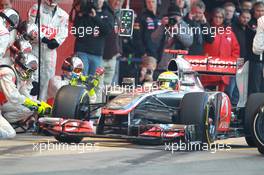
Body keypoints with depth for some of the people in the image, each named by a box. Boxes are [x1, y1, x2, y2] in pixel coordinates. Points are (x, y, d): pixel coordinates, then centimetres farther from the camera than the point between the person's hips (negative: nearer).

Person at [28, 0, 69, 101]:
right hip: (36, 45, -4)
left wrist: (57, 41, -12)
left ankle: (42, 100, 11)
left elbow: (63, 32, 6)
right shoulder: (36, 9, 1)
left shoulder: (63, 14, 12)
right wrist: (43, 38, -18)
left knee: (49, 74, 4)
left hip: (51, 48, 4)